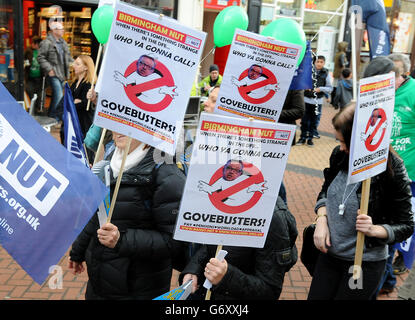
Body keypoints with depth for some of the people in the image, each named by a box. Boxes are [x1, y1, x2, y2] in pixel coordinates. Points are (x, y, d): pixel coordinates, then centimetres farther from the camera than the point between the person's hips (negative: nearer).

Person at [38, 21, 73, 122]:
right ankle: (53, 115, -1)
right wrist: (49, 69, -17)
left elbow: (68, 56, 24)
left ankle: (52, 113, 26)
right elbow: (40, 58, -11)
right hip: (53, 74, -8)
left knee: (56, 95, 14)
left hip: (62, 74, 8)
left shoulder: (63, 42, 14)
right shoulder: (46, 43, -10)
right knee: (59, 95, -14)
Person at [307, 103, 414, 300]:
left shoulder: (393, 173, -19)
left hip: (365, 263, -4)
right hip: (329, 254, 5)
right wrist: (322, 219, -8)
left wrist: (373, 230, -27)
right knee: (316, 297, 15)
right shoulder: (340, 155, -7)